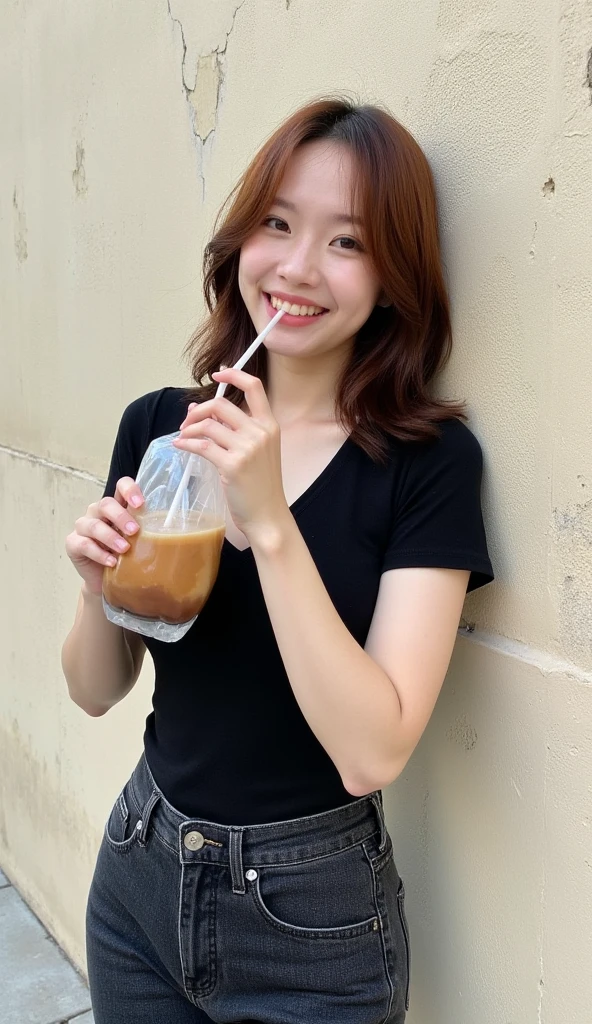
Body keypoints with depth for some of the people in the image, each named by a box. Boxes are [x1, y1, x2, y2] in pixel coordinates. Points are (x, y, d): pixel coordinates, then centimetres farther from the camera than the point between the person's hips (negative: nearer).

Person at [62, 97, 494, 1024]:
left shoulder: (430, 459, -15)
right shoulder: (158, 425, -5)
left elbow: (372, 753, -22)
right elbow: (95, 692, 2)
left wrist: (268, 520, -27)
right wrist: (100, 586, -18)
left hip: (311, 913, -3)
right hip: (137, 877, 4)